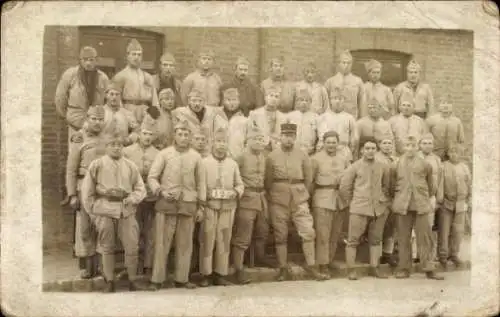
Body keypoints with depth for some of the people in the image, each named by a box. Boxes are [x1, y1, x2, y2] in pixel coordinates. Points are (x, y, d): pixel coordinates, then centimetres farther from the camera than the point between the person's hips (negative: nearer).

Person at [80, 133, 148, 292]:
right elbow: (87, 191, 4)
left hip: (127, 210, 1)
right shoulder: (97, 165, 2)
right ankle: (109, 282, 18)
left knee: (132, 247, -1)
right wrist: (92, 210, 1)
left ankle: (133, 280, 14)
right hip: (105, 210, -1)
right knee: (107, 248, 6)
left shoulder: (130, 166, 7)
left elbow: (140, 188, 10)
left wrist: (131, 199, -7)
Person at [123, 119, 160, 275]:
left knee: (149, 234, 5)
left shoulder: (158, 154, 6)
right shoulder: (127, 151, 3)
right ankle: (135, 266, 15)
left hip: (152, 199, 1)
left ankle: (148, 266, 15)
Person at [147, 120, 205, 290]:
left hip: (188, 205, 2)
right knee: (162, 243, -1)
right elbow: (152, 177, 2)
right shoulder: (164, 154, 2)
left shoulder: (196, 156, 8)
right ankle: (157, 279, 7)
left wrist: (200, 207, 9)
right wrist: (161, 192, -15)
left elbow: (200, 183, 12)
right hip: (166, 204, -2)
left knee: (185, 244, 5)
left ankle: (182, 278, 15)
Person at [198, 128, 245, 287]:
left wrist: (236, 192, -5)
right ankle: (206, 274, 7)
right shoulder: (204, 162, 3)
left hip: (228, 207, 3)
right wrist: (206, 194, -14)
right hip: (209, 205, -3)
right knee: (207, 240, -2)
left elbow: (240, 184, 14)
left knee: (224, 240, 6)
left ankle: (221, 274, 14)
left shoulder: (233, 163, 12)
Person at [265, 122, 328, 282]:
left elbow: (308, 179, 11)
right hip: (278, 202, -1)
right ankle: (283, 269, 13)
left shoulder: (303, 156, 4)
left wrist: (304, 195, 10)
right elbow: (267, 181, 8)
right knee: (280, 236, 3)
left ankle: (311, 267, 7)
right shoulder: (272, 156, 2)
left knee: (308, 232, -5)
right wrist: (273, 198, 9)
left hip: (299, 200, 1)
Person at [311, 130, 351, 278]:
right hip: (323, 200, -5)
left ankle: (330, 261, 23)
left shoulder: (344, 159, 12)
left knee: (336, 234, 10)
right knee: (323, 234, -4)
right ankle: (322, 265, 3)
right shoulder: (316, 158, -1)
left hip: (340, 200, 5)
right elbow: (309, 179, -1)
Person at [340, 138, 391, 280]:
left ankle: (374, 268, 20)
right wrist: (352, 201, 3)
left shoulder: (383, 167, 7)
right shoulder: (354, 167, -2)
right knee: (353, 239, -3)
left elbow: (387, 186, 19)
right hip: (359, 209, -3)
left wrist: (385, 202, 12)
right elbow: (344, 187, 2)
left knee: (376, 240, 10)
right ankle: (351, 270, 4)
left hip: (379, 209, 3)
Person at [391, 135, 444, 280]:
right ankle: (404, 269, 11)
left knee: (425, 238, 0)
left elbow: (431, 185, 15)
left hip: (421, 205, 0)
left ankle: (428, 269, 8)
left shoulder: (424, 164, 5)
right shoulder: (398, 164, 5)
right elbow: (393, 184, 14)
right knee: (403, 238, 4)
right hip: (402, 205, 0)